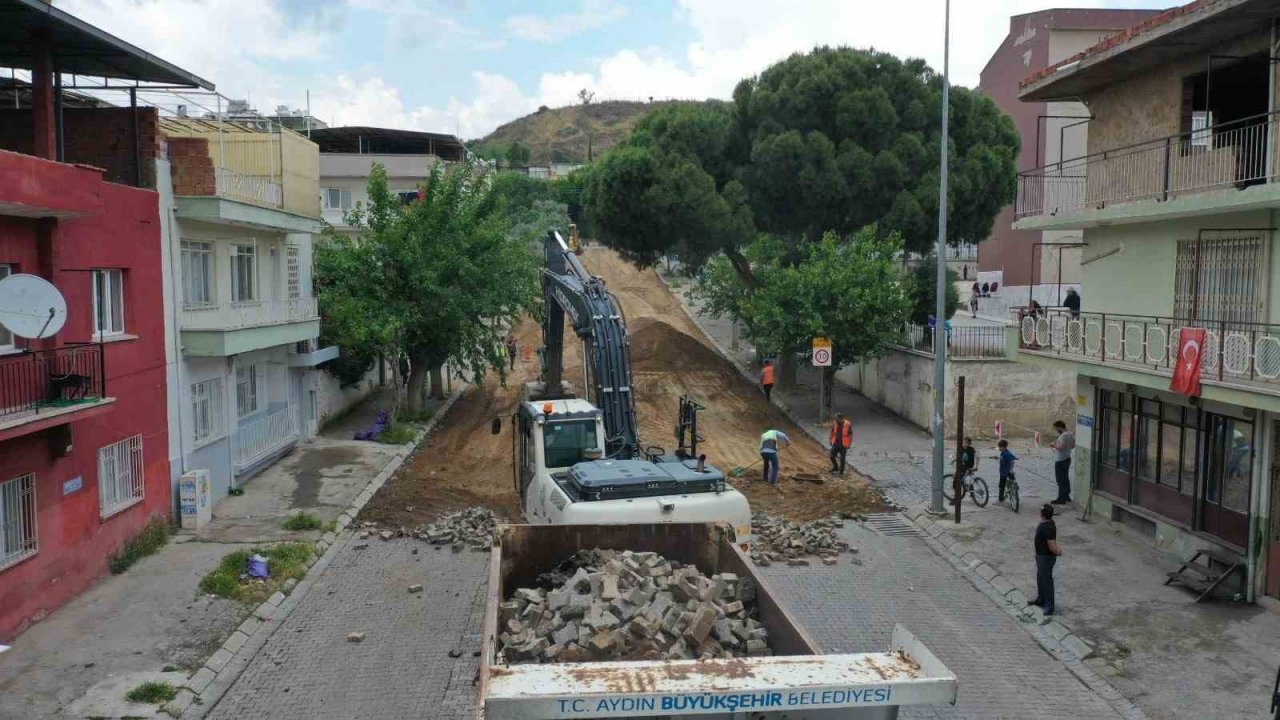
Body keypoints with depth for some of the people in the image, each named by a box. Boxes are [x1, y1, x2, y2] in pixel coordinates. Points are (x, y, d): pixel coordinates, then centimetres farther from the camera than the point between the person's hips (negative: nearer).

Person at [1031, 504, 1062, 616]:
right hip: (1040, 555, 10)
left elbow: (1052, 547, -29)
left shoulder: (1048, 528, -31)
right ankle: (1041, 599, 40)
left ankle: (1050, 606, 13)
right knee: (1040, 578, 23)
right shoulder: (1044, 523, 0)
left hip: (1046, 557, -10)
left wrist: (1057, 552, -12)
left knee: (1046, 580, 2)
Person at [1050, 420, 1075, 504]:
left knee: (1060, 480, -2)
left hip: (1061, 461, -10)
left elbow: (1061, 447, -32)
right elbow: (1073, 446, 17)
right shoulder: (1070, 434, 7)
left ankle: (1061, 499, 2)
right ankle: (1067, 496, 29)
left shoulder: (1064, 435, -24)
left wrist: (1054, 445, -13)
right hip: (1067, 459, 10)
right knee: (1065, 478, 19)